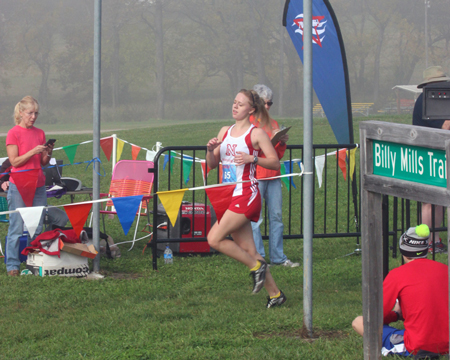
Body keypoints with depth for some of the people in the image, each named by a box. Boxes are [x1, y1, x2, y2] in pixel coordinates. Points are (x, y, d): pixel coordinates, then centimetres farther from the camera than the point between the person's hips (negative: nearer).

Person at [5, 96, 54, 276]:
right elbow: (14, 161, -9)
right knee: (17, 227, -5)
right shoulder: (14, 133, -4)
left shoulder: (39, 133, 12)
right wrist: (33, 151, -17)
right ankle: (12, 265, -1)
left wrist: (48, 154, -5)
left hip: (38, 186, 5)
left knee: (37, 227, 5)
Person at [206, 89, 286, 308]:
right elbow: (212, 165, 15)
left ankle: (256, 266, -1)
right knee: (248, 250, 6)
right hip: (229, 195, 7)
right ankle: (275, 293, 15)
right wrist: (210, 150, -5)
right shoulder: (225, 132, 14)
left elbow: (275, 163, -7)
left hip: (246, 195, -7)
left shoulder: (256, 134, -5)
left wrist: (252, 159, -21)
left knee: (214, 239, -16)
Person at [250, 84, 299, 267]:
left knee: (276, 215, 6)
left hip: (273, 175, 6)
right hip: (255, 175, -6)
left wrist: (282, 143, 0)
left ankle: (277, 256, 11)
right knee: (255, 217, -7)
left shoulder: (273, 123, 17)